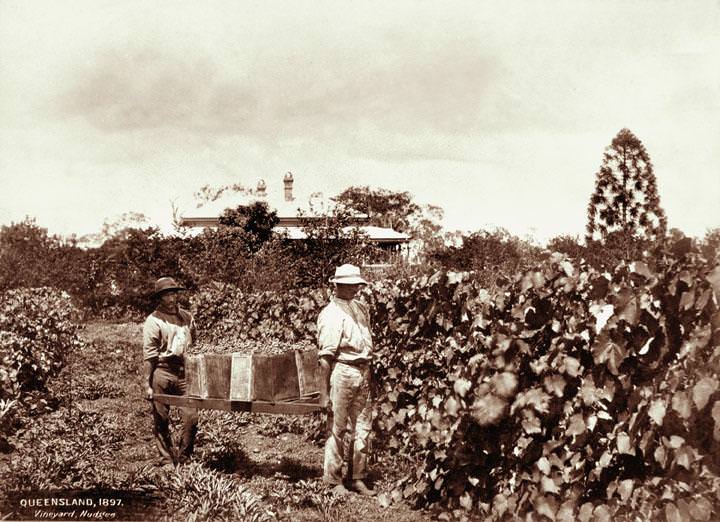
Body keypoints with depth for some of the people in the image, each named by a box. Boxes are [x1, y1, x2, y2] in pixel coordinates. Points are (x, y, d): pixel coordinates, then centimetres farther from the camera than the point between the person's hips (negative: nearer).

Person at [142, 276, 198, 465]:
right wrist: (148, 384, -10)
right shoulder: (154, 321, -3)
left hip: (184, 373, 4)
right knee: (161, 420, 3)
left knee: (191, 416, -4)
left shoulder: (187, 317, 13)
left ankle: (183, 458, 12)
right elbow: (148, 355, -6)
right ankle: (167, 460, 14)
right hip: (162, 372, -4)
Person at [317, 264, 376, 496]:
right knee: (338, 429, 1)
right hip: (342, 371, -7)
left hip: (363, 372, 7)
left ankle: (358, 478, 21)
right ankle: (334, 481, 13)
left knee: (362, 429, 11)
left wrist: (369, 374, 12)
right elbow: (325, 357, -13)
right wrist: (324, 394, -15)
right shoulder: (331, 314, -11)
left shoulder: (362, 308, 12)